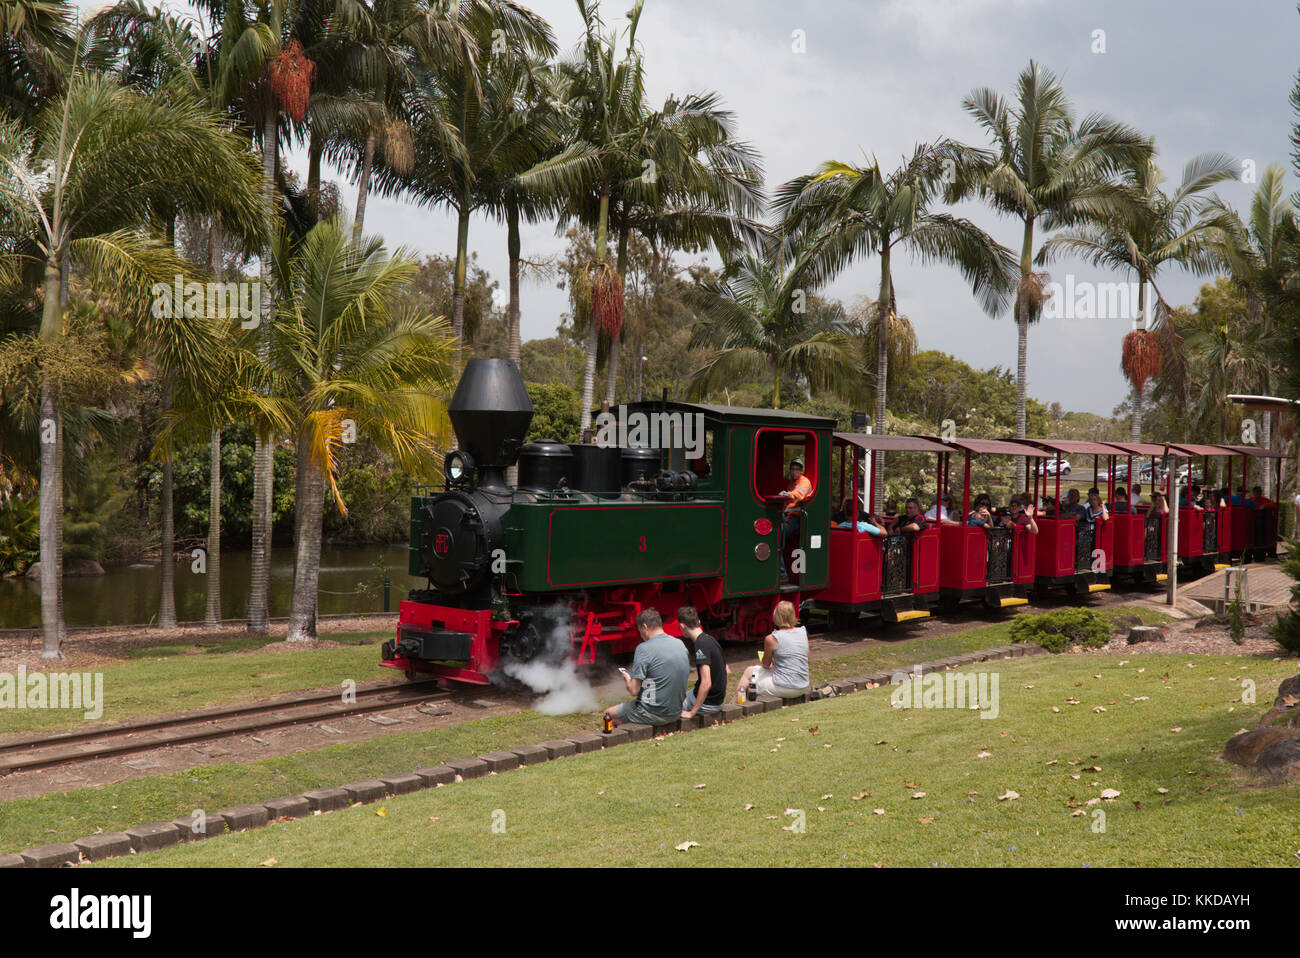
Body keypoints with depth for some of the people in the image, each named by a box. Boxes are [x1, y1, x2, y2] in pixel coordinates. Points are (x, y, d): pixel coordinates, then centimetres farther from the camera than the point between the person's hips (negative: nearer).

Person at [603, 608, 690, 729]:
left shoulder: (644, 649, -16)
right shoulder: (680, 644, 4)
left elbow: (634, 690, -16)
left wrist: (627, 678, 6)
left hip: (653, 714, -7)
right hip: (676, 713, 7)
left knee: (609, 713, 16)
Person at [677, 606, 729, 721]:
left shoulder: (701, 644, -23)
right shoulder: (710, 639, 5)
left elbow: (706, 683, -29)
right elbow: (728, 671, 15)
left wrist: (692, 712, -22)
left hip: (708, 704, -9)